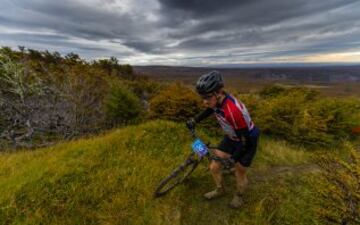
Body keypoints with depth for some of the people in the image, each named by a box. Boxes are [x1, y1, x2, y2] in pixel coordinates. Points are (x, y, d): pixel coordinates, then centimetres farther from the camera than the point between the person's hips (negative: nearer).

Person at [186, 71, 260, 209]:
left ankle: (239, 195, 46)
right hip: (231, 137, 6)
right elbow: (210, 109, 8)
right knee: (214, 167, 7)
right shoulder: (217, 99, -19)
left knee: (240, 173, 13)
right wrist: (194, 120, -2)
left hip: (247, 141, -6)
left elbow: (245, 140, -31)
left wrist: (233, 158, -21)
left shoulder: (233, 110, -41)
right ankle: (220, 190, 36)